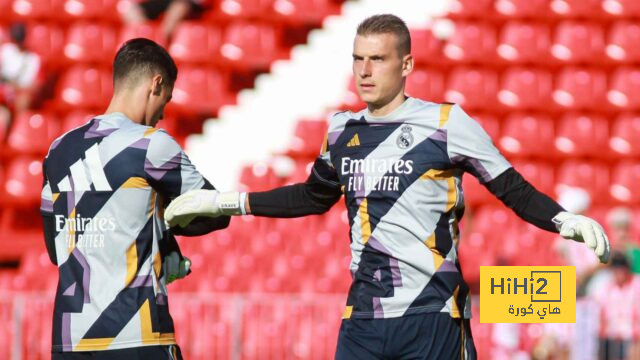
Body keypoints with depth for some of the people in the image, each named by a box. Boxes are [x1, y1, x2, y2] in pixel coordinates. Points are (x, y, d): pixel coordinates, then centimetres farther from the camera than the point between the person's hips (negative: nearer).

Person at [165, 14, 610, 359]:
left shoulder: (446, 124, -5)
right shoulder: (344, 131, 12)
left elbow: (511, 188, -2)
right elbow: (315, 196, 29)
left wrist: (564, 220, -21)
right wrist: (228, 203, 28)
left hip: (431, 318, -5)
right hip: (363, 319, 5)